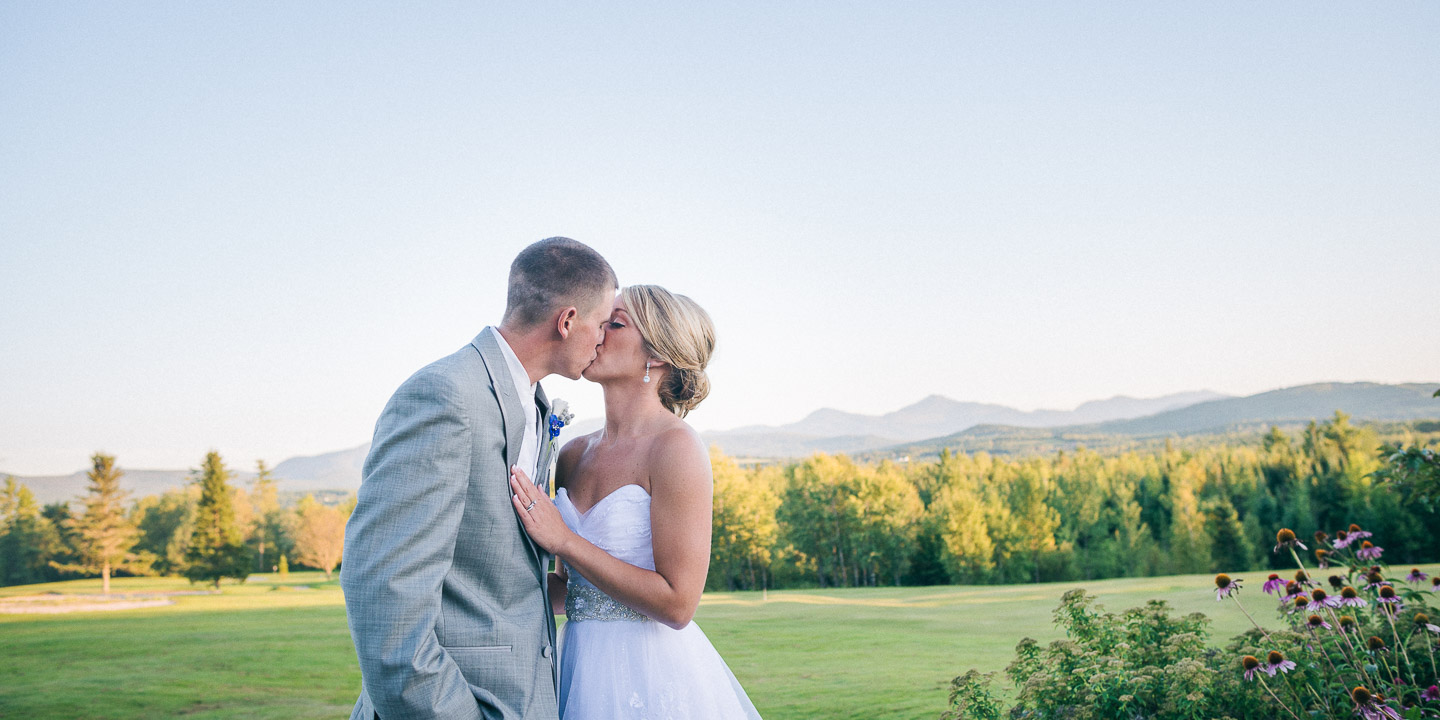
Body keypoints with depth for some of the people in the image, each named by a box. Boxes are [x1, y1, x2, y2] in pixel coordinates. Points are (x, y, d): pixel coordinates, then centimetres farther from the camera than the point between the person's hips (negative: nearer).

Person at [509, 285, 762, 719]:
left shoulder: (675, 447, -14)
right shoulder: (573, 455, 7)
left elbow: (677, 604, -18)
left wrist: (562, 539, -17)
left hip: (654, 679, -7)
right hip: (582, 667, 7)